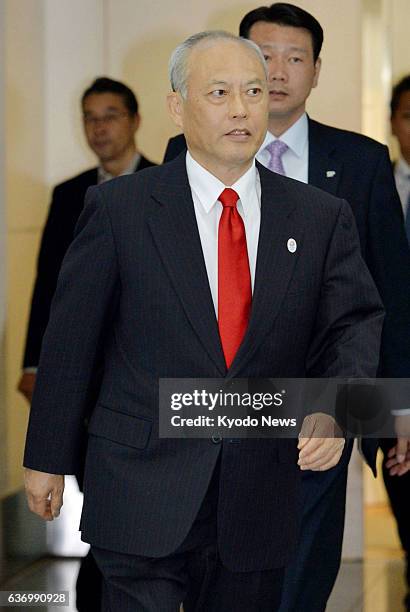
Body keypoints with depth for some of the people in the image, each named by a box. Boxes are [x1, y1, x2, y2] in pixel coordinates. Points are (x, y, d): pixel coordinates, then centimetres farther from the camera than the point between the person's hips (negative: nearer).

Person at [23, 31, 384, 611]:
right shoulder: (119, 208, -2)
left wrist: (334, 409, -17)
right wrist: (48, 458, 3)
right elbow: (70, 339, 1)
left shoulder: (322, 218, 6)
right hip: (142, 491, -3)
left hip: (259, 498, 3)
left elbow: (357, 321, 4)